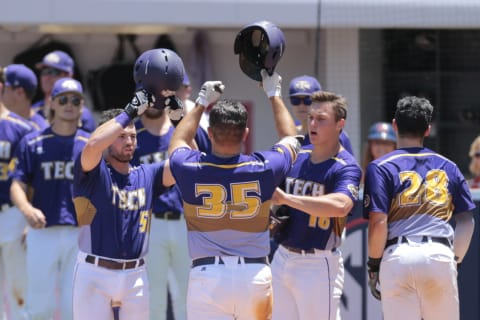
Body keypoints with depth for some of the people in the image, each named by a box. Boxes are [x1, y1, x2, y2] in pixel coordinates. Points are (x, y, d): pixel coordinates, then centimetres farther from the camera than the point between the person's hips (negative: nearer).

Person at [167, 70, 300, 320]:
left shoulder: (190, 169, -5)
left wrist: (201, 103, 31)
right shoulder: (263, 168, -4)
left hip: (206, 274, -1)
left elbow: (177, 141, 22)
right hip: (255, 274, 1)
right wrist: (274, 95, 32)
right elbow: (291, 139, 19)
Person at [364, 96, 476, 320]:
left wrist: (373, 266, 2)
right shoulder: (448, 167, 15)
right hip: (440, 255, 3)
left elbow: (378, 222, -6)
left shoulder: (381, 167, 3)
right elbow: (467, 221, 12)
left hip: (398, 257, -2)